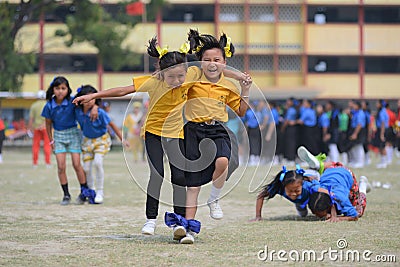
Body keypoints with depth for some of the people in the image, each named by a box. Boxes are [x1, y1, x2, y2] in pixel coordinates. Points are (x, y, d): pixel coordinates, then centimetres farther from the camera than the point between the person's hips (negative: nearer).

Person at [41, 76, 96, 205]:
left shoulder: (72, 101, -15)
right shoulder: (49, 106, -8)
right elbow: (48, 123, 4)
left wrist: (94, 108, -36)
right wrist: (51, 140, 7)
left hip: (73, 133, -2)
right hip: (58, 136, 2)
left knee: (77, 164, -5)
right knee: (61, 166, -3)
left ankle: (85, 192, 10)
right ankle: (66, 195, 7)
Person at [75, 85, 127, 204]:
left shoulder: (100, 113, -25)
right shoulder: (78, 112, -13)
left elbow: (112, 125, -14)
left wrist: (122, 139, -9)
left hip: (101, 139, -4)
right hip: (87, 140, 4)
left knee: (97, 163, -23)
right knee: (86, 168, 1)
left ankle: (100, 192, -9)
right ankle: (91, 190, 25)